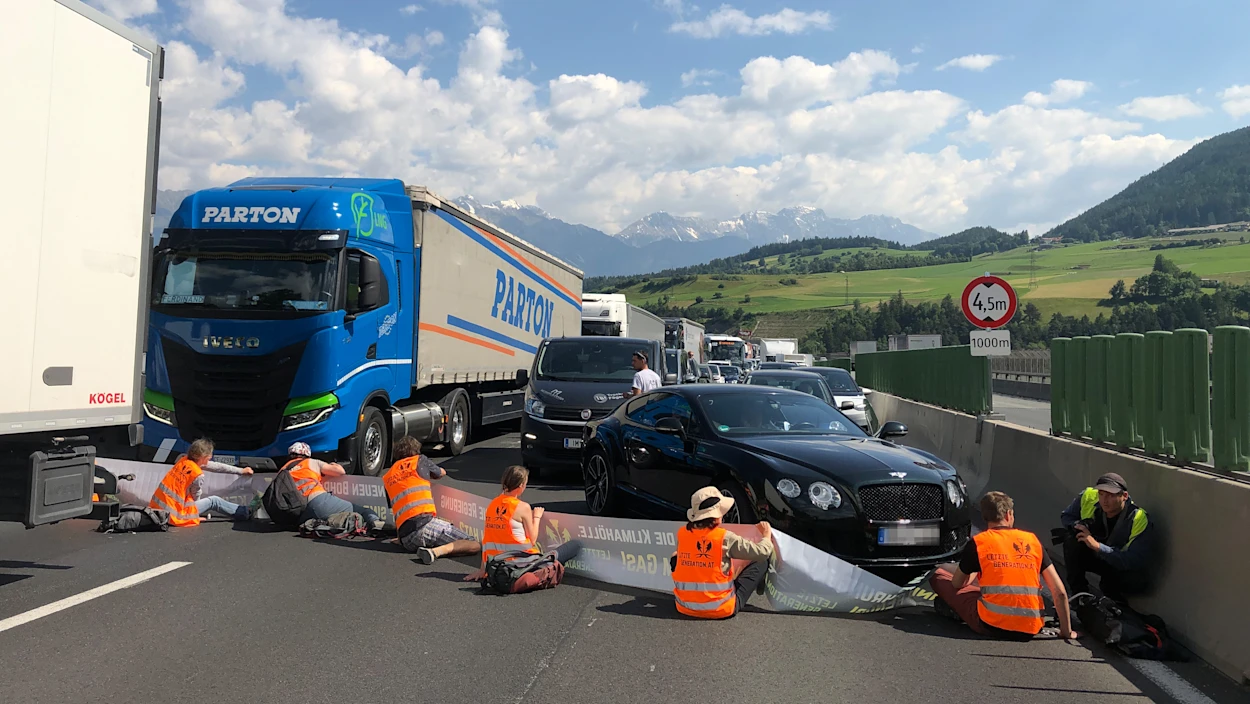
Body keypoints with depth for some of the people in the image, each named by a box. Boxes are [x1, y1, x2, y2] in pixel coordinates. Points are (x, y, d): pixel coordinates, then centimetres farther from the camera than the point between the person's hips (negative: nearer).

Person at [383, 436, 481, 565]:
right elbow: (442, 473, 31)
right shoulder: (420, 460, 12)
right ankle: (436, 551, -28)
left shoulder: (386, 477, 23)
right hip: (425, 524, -5)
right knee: (475, 546, -6)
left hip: (405, 538, 5)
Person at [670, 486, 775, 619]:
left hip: (685, 608, 4)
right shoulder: (725, 538, -16)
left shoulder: (681, 534, -5)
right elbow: (763, 552, -10)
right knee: (761, 563, 9)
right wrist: (767, 535, 12)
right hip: (721, 610, -3)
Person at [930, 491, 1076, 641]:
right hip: (1030, 630, 4)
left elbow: (957, 584, 15)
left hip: (992, 625, -4)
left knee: (939, 574, 14)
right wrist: (1066, 632, 13)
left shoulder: (977, 542, 1)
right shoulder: (1032, 540, 8)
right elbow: (1060, 591, 4)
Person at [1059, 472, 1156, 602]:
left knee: (1138, 580, -37)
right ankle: (1079, 594, -14)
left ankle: (1112, 598, -1)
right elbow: (1066, 516, 0)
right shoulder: (1088, 497, -19)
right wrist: (1078, 525, -26)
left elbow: (1137, 562, -37)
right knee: (1071, 538, -26)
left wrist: (1097, 546, -46)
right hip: (1093, 556, 3)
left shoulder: (1139, 520, -29)